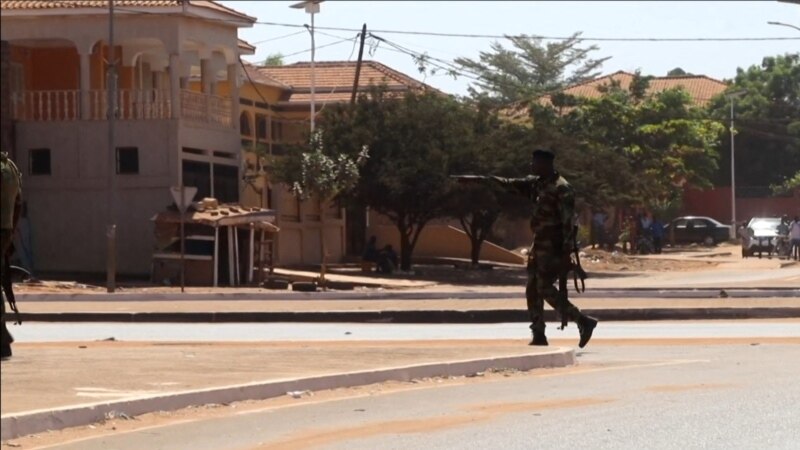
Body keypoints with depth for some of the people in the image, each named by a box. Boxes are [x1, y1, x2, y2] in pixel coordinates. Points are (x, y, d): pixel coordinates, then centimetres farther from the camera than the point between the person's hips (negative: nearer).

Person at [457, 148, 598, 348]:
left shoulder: (562, 189, -15)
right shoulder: (536, 183, 10)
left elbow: (569, 223, -19)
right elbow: (508, 184, 17)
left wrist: (566, 253, -23)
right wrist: (478, 179, 15)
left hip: (554, 247, -9)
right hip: (540, 245, 9)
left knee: (545, 289, -11)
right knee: (532, 290, 7)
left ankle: (583, 322, -6)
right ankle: (538, 336, 11)